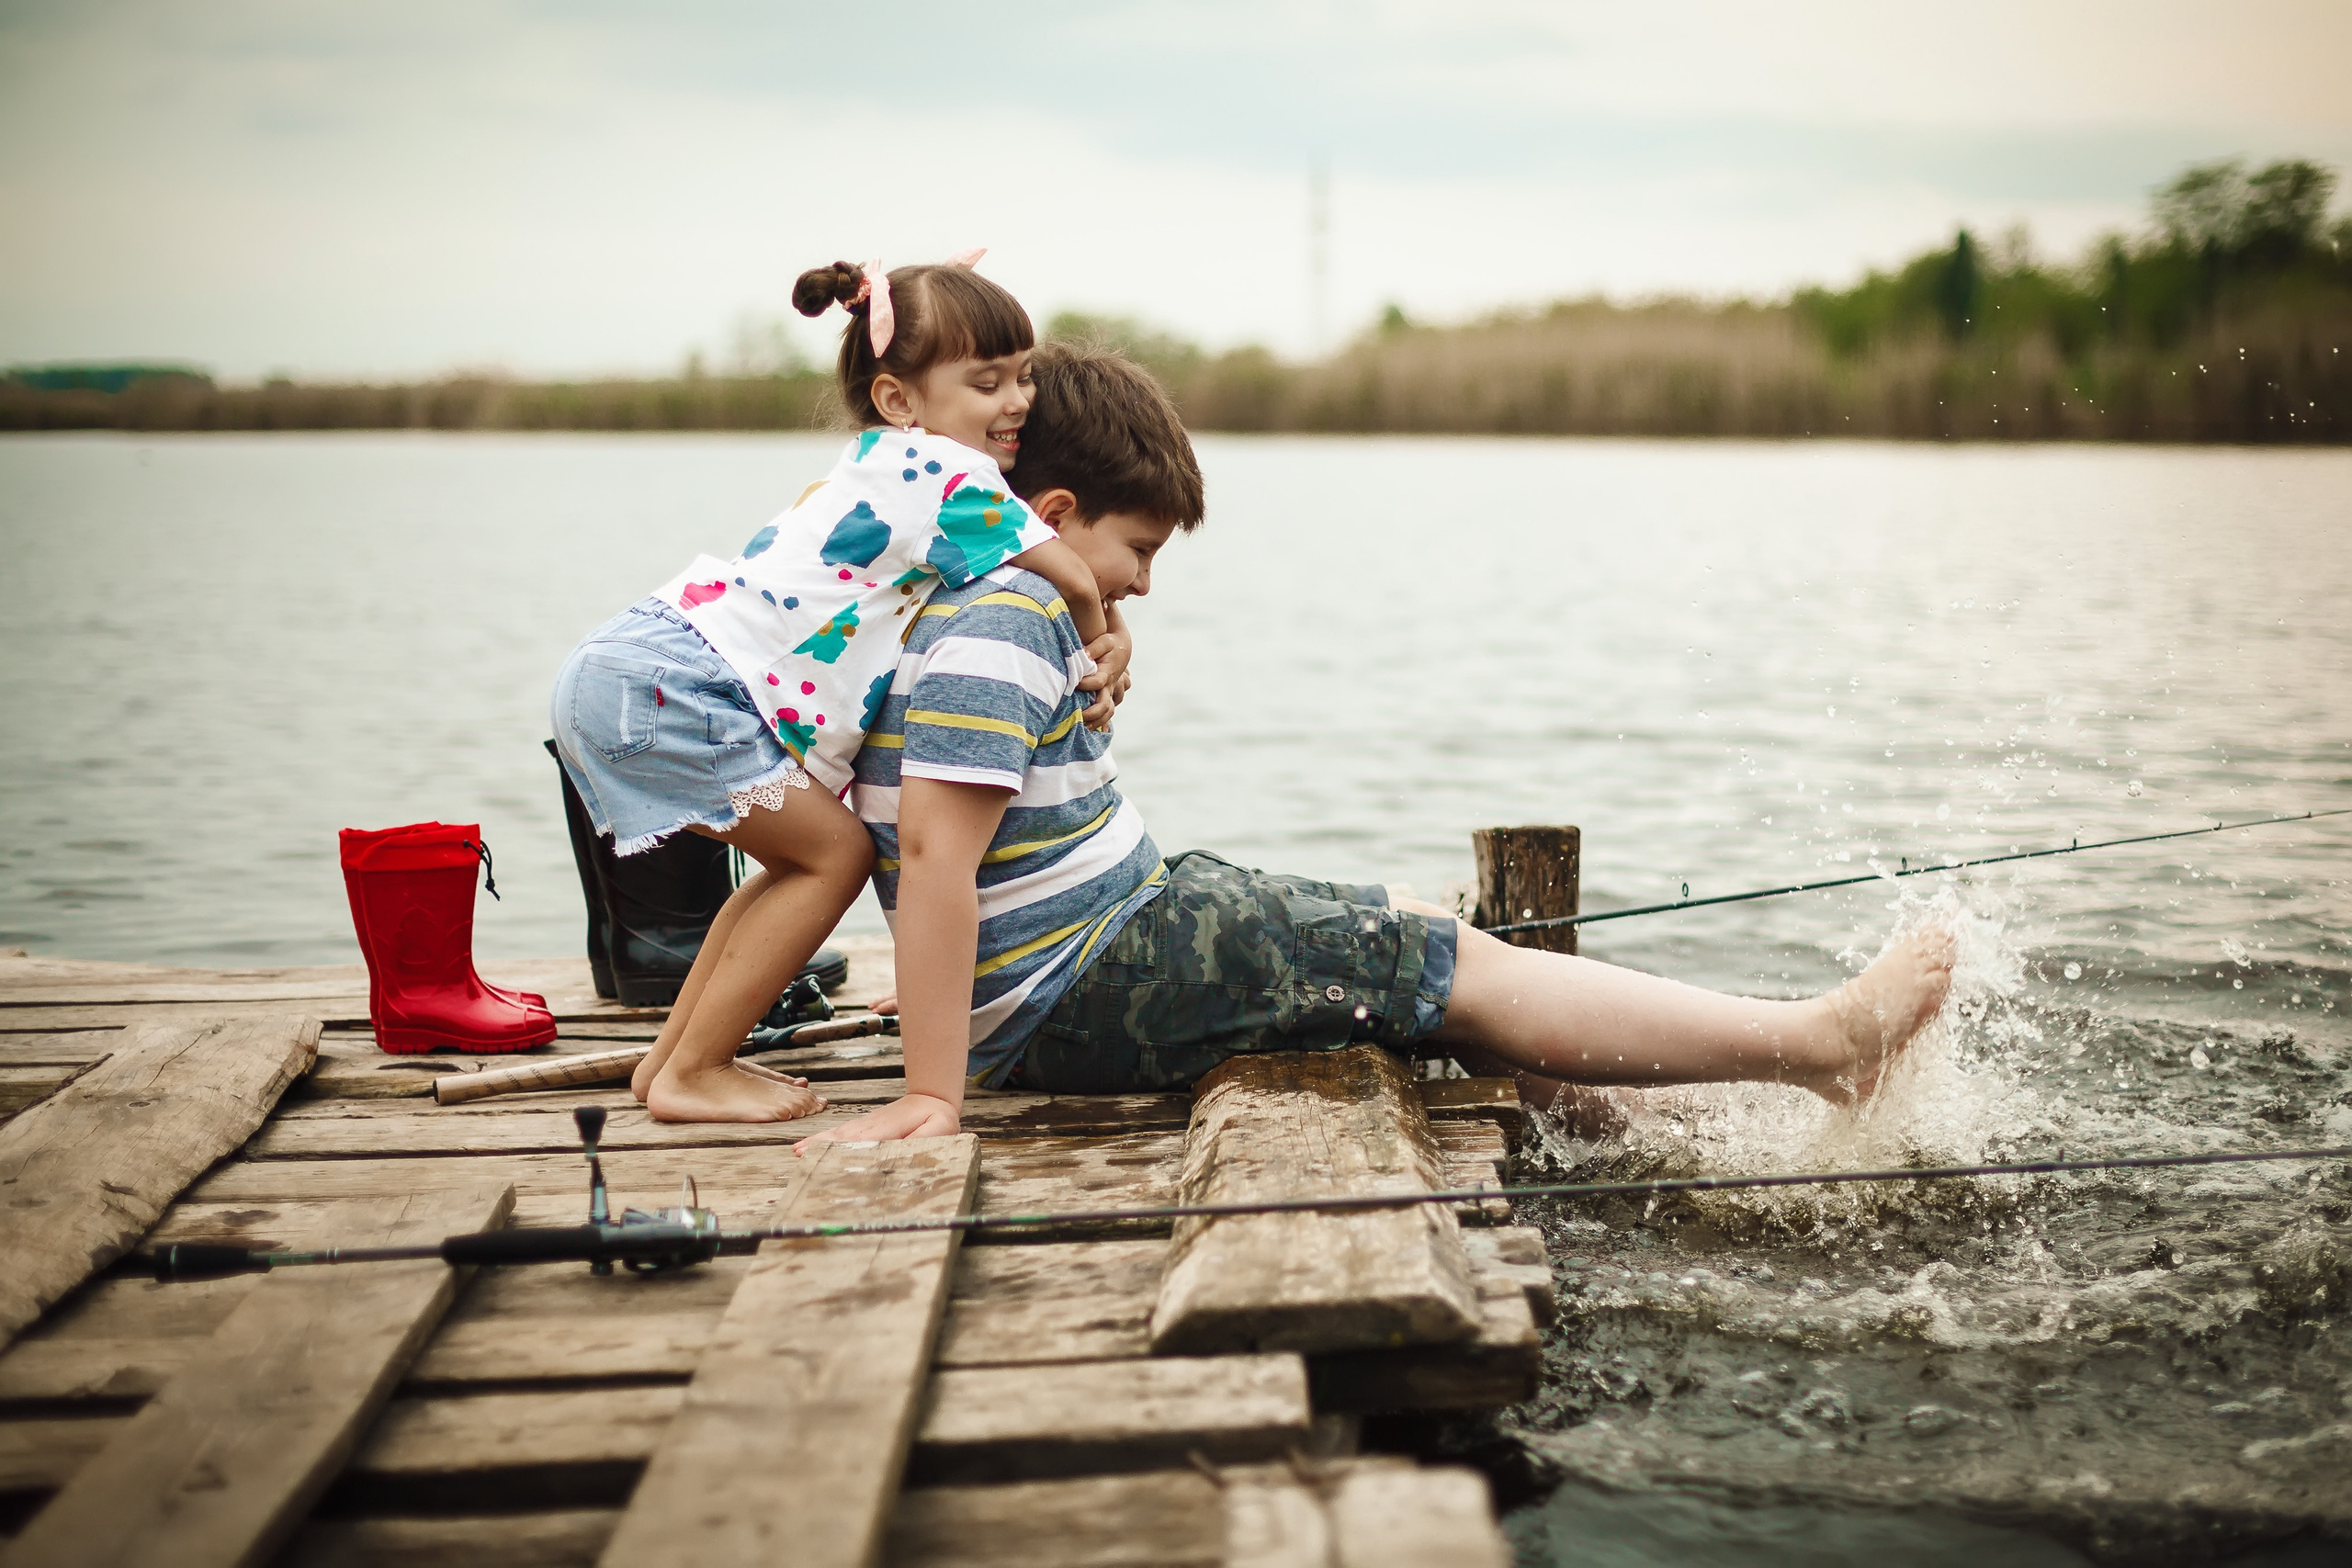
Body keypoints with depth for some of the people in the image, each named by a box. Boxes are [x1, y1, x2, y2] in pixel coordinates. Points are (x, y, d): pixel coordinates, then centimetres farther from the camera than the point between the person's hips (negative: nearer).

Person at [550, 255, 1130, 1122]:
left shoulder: (883, 468, 21)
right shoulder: (939, 468, -10)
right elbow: (1070, 578, -12)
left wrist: (1101, 641, 1)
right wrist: (1099, 652, 9)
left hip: (630, 668, 10)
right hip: (663, 685, -10)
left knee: (805, 857, 18)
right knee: (835, 852, -5)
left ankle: (672, 1058, 24)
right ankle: (690, 1076, 1)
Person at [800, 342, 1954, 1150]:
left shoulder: (1007, 616, 15)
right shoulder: (1000, 627, -18)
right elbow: (936, 852, -29)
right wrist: (933, 1095, -32)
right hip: (1084, 1000, -11)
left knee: (1419, 936, 15)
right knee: (1455, 971, -7)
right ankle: (1822, 1039, -1)